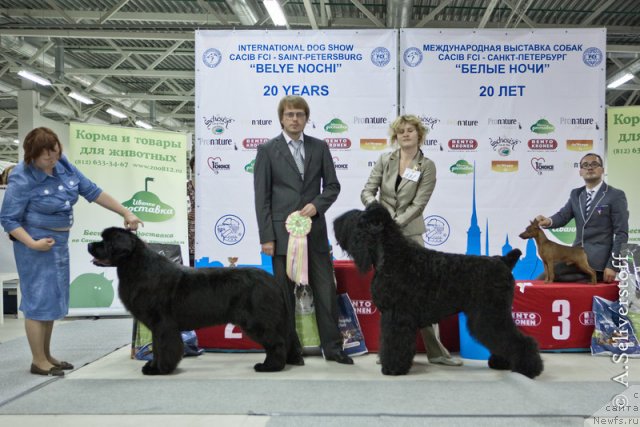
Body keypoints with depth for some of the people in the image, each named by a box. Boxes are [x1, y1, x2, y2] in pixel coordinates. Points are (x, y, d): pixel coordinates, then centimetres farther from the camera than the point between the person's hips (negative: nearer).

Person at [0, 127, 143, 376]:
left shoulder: (63, 165, 1)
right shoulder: (22, 180, -18)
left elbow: (92, 192, 6)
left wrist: (126, 213, 3)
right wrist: (32, 244, -25)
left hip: (60, 242, 8)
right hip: (37, 245, -7)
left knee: (53, 299, 14)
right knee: (39, 299, -2)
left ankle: (46, 355, 26)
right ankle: (38, 361, 10)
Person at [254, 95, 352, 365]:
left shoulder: (319, 147, 8)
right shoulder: (267, 150, 0)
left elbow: (332, 185, 11)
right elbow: (261, 196, -3)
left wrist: (317, 205, -9)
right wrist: (266, 237, -8)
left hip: (315, 231, 2)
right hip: (282, 232, -2)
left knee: (326, 290, 4)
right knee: (284, 294, 5)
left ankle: (332, 347, 14)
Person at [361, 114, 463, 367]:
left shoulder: (427, 166, -2)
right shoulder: (384, 160, 6)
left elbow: (418, 204, -10)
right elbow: (367, 192, 1)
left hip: (409, 234, -2)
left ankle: (435, 351, 4)